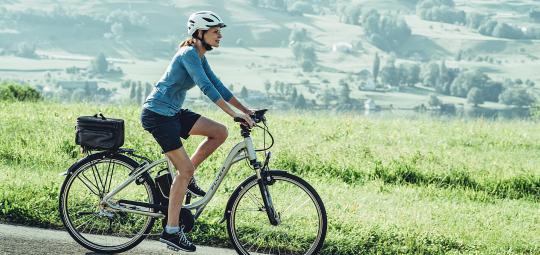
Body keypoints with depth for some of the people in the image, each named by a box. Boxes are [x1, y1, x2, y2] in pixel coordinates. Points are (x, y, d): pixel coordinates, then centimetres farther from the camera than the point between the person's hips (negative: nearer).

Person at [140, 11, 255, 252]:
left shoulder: (199, 57, 12)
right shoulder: (189, 53, -17)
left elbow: (218, 86, 13)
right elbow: (206, 87, -27)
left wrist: (246, 110, 6)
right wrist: (233, 113, -31)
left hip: (172, 112, 9)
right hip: (157, 114, -9)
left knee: (220, 132, 1)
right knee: (185, 169, -10)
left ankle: (185, 177, 11)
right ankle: (171, 231, -4)